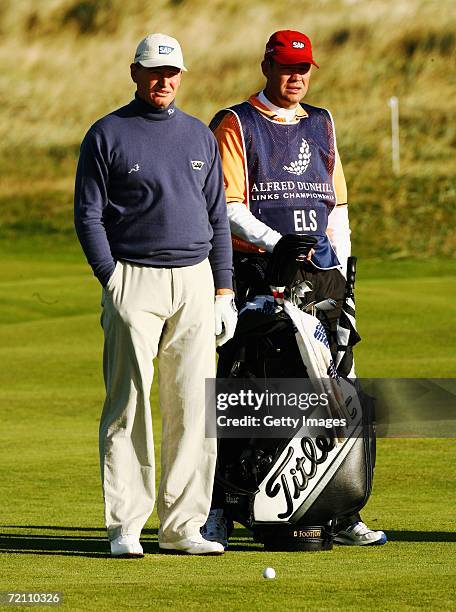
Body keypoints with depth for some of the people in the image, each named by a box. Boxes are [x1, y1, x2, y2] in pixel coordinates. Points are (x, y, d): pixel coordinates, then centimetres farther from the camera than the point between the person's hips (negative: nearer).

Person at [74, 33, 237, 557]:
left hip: (194, 281, 4)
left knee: (193, 408, 1)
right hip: (133, 279, -4)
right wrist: (113, 283, -11)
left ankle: (182, 526, 6)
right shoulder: (107, 135, 2)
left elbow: (217, 217, 17)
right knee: (128, 405, -7)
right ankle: (124, 528, -5)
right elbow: (88, 215, -2)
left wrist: (223, 290, 9)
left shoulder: (199, 136, 15)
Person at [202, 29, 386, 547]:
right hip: (256, 269, -5)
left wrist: (339, 266, 11)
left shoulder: (321, 125, 21)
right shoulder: (236, 125, 2)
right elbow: (230, 207, -7)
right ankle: (216, 504, -4)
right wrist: (280, 244, -20)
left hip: (319, 274, 5)